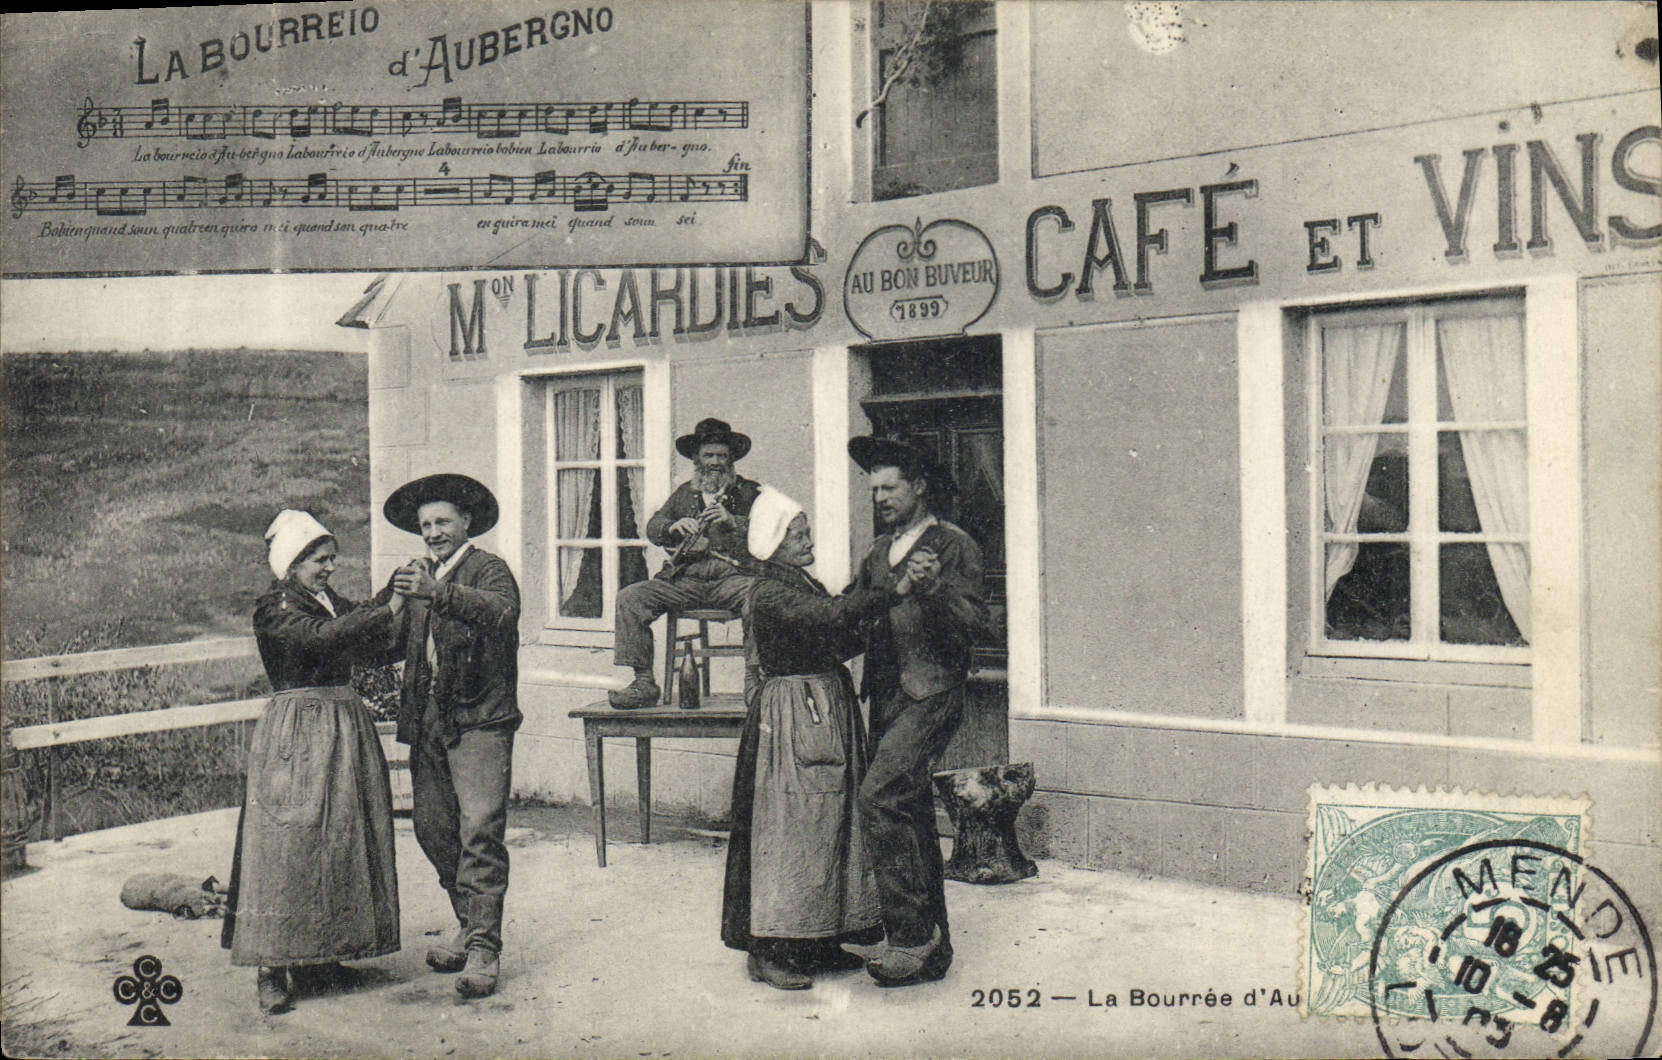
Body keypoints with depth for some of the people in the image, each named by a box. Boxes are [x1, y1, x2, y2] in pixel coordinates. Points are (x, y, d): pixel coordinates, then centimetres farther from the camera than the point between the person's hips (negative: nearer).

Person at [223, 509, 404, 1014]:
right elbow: (323, 636, -25)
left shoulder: (331, 601, 15)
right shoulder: (274, 608, -8)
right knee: (291, 843, -8)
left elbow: (377, 652, 12)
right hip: (298, 731, -8)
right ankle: (275, 970, -3)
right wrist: (388, 610, -24)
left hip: (346, 727, 8)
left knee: (341, 840, 8)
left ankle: (320, 957, 17)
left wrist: (395, 594, 1)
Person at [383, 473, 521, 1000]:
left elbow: (502, 611, -24)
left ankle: (484, 949, -8)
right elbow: (394, 641, 16)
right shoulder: (418, 576, 20)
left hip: (479, 719, -6)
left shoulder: (488, 569, -1)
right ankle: (470, 925, 22)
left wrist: (438, 592, -34)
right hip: (427, 719, 6)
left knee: (480, 830, -11)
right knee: (432, 828, 7)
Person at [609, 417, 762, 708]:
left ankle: (755, 680, -29)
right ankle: (643, 682, -17)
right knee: (629, 598, -17)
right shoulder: (685, 492, 25)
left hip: (732, 575, -3)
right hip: (686, 578, 3)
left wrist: (732, 521, -14)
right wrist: (674, 527, -4)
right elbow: (652, 528, 19)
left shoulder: (750, 492, 15)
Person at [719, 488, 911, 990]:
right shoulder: (769, 594, -14)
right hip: (792, 716, -10)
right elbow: (830, 618, -29)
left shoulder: (804, 584, 16)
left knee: (830, 825, 12)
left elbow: (840, 643, 16)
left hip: (829, 711, 10)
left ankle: (818, 941, 21)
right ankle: (768, 952, 1)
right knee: (790, 827, -6)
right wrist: (892, 590, -29)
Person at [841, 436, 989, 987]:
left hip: (930, 695, -8)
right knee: (911, 816, 10)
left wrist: (934, 586, -28)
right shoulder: (881, 550, 19)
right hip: (887, 695, 8)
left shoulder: (952, 545, -3)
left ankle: (910, 931, -16)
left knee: (880, 795, -22)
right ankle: (932, 947, 18)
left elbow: (974, 623, -13)